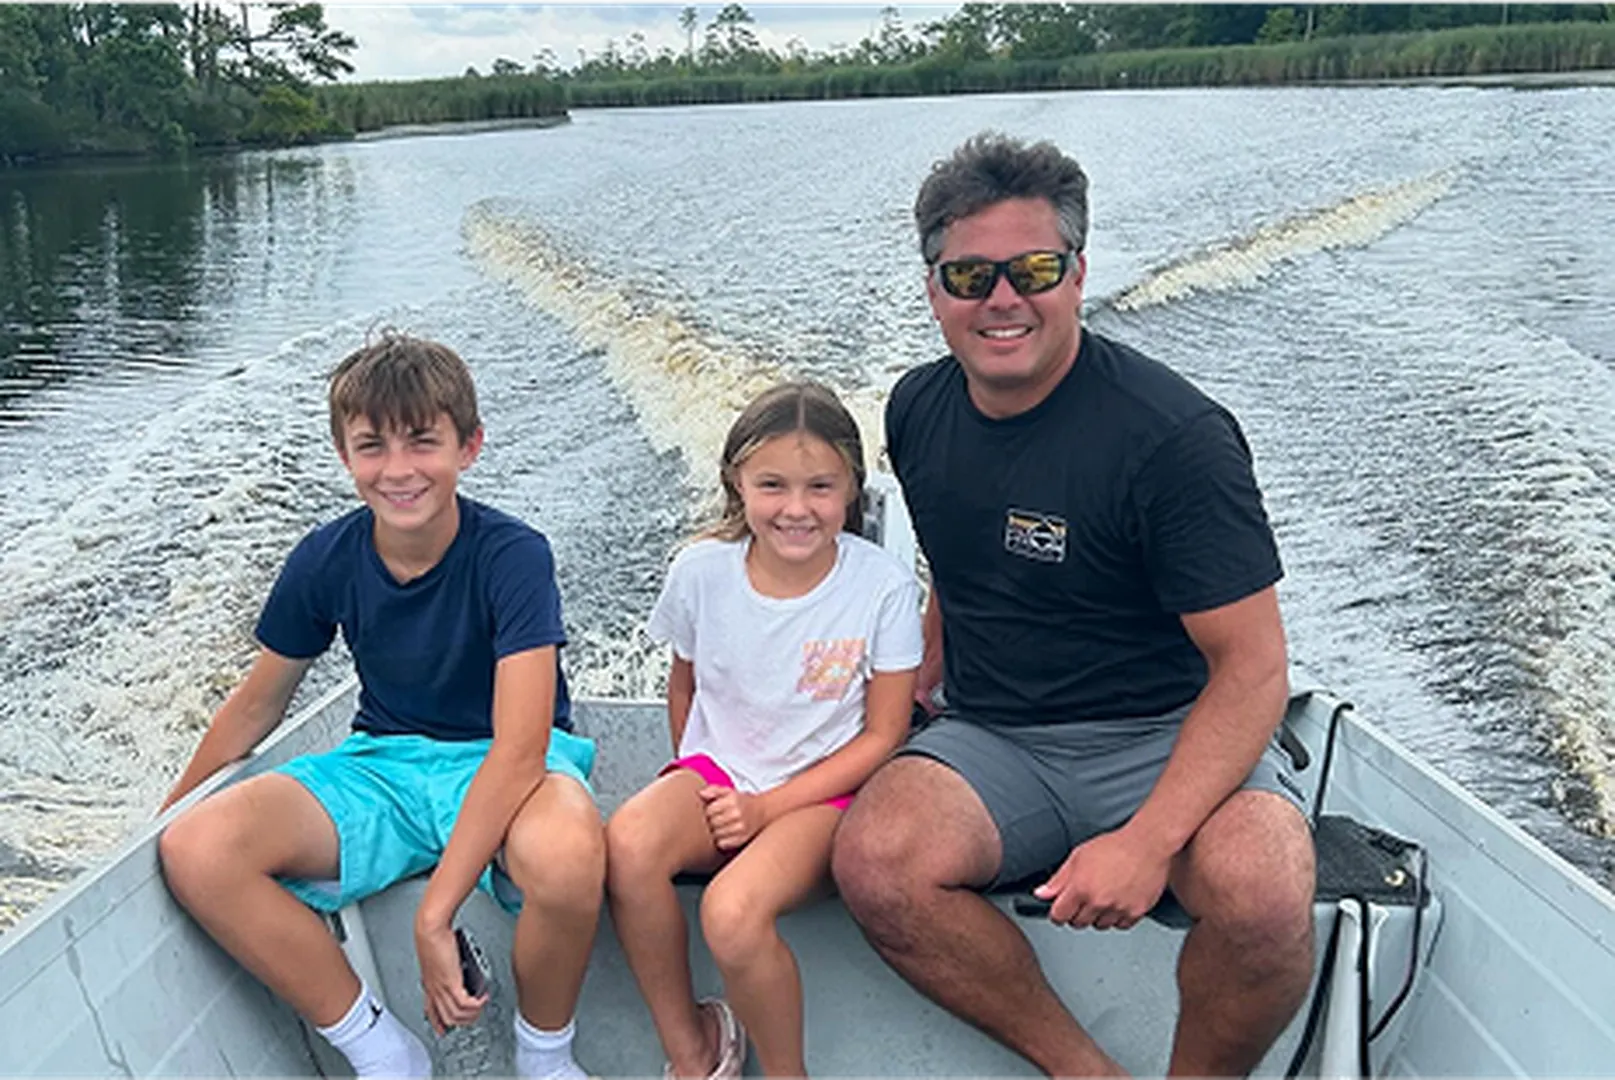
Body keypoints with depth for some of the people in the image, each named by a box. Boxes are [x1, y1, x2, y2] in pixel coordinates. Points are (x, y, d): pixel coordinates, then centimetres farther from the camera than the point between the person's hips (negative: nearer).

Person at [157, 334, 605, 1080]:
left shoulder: (512, 556, -19)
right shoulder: (326, 560, -5)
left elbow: (518, 749, -26)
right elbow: (257, 704, 12)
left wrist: (434, 914, -30)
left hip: (502, 767, -4)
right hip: (384, 764, 5)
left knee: (565, 852, -41)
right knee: (196, 850, -21)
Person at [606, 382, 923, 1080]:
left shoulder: (884, 588, -12)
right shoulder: (702, 570, -4)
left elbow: (883, 735, -6)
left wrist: (767, 807, -12)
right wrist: (694, 787, 7)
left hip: (820, 792, -3)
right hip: (715, 771, 4)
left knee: (733, 911, -31)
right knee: (626, 845, -29)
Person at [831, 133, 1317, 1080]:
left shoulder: (1174, 435, -15)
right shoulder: (918, 412, 3)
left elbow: (1253, 665, -17)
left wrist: (1148, 840, -27)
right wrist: (915, 684, 10)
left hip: (1167, 738, -4)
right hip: (992, 739, 4)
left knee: (1264, 895, -33)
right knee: (874, 863, -26)